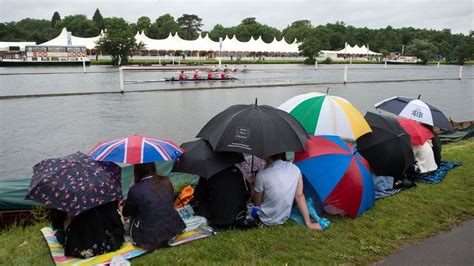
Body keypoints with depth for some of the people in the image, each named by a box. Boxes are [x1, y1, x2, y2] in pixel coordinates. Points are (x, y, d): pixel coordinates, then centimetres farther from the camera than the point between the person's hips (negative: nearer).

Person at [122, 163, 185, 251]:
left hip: (150, 238, -4)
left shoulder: (136, 190, -17)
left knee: (134, 214, 20)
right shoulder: (166, 181, -3)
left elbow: (126, 213, 1)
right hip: (173, 229, 4)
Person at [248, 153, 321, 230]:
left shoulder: (262, 175, -26)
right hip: (284, 218, 4)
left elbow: (256, 203, -13)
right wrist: (308, 223, -1)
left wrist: (252, 185, 4)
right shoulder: (295, 169, -13)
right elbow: (299, 196, -8)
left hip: (266, 220, -3)